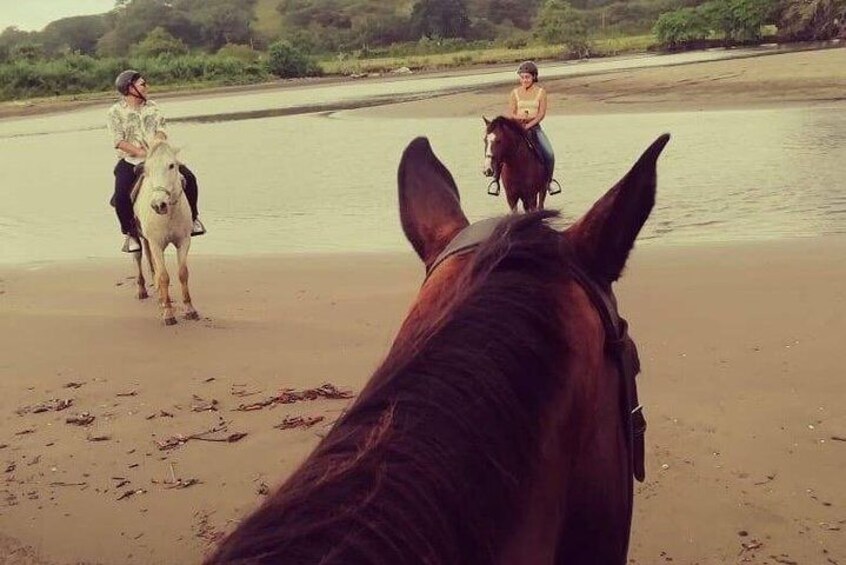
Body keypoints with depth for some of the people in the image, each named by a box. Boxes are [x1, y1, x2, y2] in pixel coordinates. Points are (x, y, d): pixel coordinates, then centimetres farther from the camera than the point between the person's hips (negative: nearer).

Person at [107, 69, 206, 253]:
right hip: (130, 161, -4)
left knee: (189, 178, -13)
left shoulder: (152, 106, 13)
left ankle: (192, 217, 8)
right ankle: (130, 233, -6)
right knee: (121, 195, -27)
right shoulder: (115, 112, -2)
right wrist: (142, 153, -21)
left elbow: (161, 130, 5)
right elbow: (119, 141, -11)